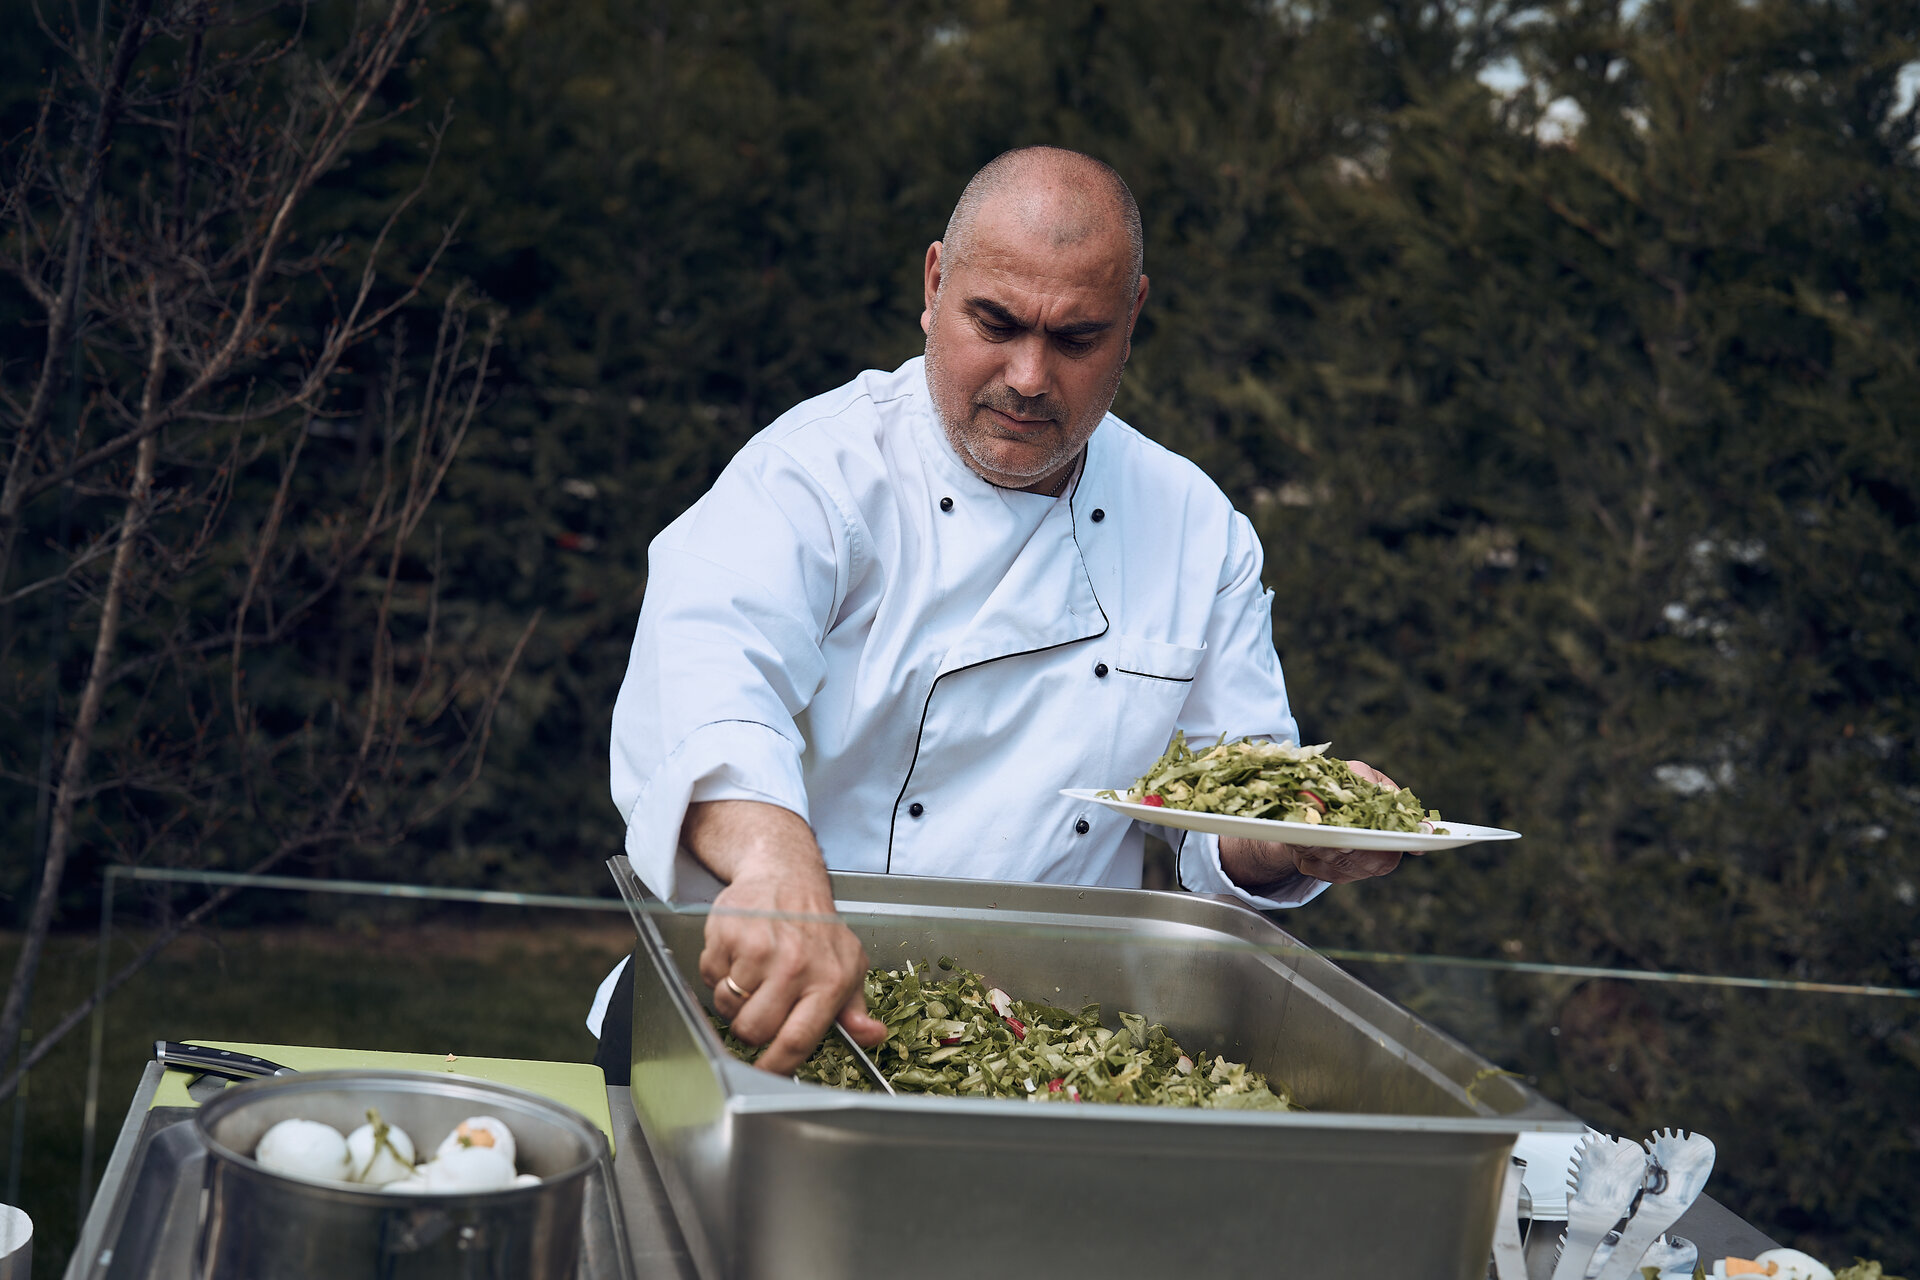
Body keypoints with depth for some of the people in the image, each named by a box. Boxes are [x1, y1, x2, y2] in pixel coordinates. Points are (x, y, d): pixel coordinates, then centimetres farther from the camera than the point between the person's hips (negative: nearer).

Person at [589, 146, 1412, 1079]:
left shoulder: (1197, 528, 9)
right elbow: (707, 664, -27)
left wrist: (1295, 836, -11)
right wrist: (777, 860, -47)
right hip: (780, 1000, -2)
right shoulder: (822, 466, -6)